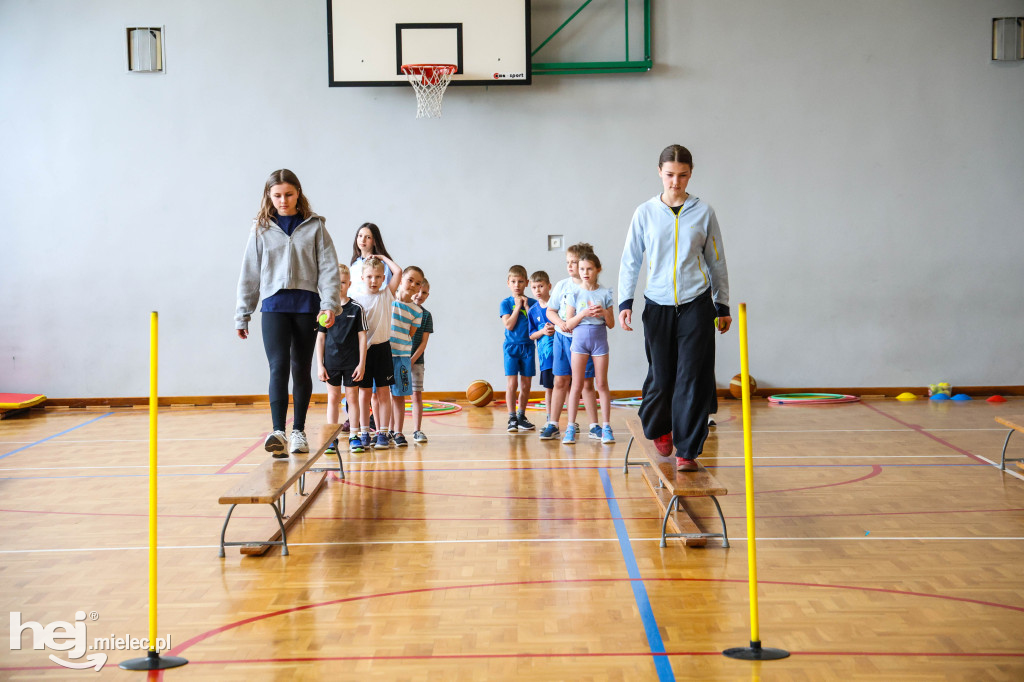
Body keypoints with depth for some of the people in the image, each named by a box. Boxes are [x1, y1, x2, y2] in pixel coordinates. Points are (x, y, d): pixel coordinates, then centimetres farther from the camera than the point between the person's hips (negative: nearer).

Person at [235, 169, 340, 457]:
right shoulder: (261, 229, 8)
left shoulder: (315, 226, 6)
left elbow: (328, 266, 2)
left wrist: (329, 303, -11)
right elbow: (249, 273, 10)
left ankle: (298, 431, 17)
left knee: (301, 369, 8)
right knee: (278, 367, -14)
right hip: (274, 306, 0)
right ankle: (278, 432, -23)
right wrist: (242, 314, 9)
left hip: (306, 304, 1)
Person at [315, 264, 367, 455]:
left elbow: (362, 337, 0)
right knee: (333, 398, 6)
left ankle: (354, 437, 12)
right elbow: (320, 339, 5)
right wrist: (320, 365, 0)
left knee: (352, 397, 5)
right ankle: (331, 439, 10)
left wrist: (362, 363, -5)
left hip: (352, 362, -1)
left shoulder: (356, 309, -1)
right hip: (331, 362, 1)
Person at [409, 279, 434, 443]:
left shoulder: (426, 315, 4)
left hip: (416, 360, 1)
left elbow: (424, 342, 1)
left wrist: (412, 360, -10)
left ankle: (417, 430, 6)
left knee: (417, 395, 0)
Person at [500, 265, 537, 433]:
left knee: (526, 384, 6)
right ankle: (512, 418, -6)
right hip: (511, 347, -2)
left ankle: (521, 417, 18)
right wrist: (518, 306, -10)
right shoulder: (506, 303, 1)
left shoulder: (532, 303, 5)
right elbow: (509, 325, -12)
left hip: (528, 347, 2)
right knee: (511, 383, -9)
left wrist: (526, 306, -10)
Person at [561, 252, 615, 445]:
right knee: (577, 385, 0)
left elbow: (611, 324, 6)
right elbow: (569, 324, 0)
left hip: (599, 339, 0)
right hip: (579, 339, 0)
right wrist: (583, 314, -15)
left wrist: (604, 313, -13)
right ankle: (571, 427, 3)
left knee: (602, 384, 2)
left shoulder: (605, 293, 4)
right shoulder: (575, 294, 2)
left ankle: (606, 427, 6)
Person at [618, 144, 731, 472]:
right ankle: (658, 428, 34)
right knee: (660, 375, 4)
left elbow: (717, 261, 11)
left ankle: (687, 451, 1)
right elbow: (630, 260, 8)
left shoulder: (703, 212, 3)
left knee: (694, 378, -5)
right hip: (657, 305, 0)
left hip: (697, 304, 0)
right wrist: (625, 302, -1)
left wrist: (722, 306, 11)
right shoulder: (645, 213, 3)